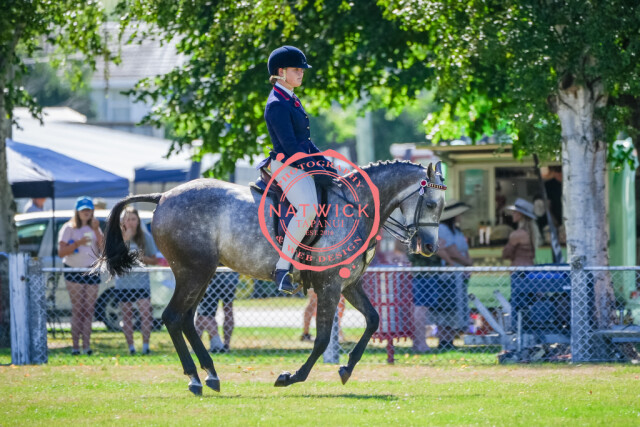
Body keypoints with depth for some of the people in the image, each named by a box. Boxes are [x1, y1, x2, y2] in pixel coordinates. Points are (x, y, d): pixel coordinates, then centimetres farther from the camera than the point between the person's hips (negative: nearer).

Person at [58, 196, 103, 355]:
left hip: (92, 270, 3)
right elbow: (61, 252, -6)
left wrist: (96, 231, -11)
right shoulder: (69, 228, 1)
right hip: (74, 271, -3)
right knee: (78, 309, -7)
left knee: (89, 310, 0)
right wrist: (78, 243, -18)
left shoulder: (94, 228, 12)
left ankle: (86, 345, 0)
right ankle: (75, 345, -6)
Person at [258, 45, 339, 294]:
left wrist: (324, 162, 12)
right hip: (286, 166, -11)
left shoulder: (291, 100, 18)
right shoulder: (277, 105, -14)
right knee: (308, 207, -33)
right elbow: (290, 145, -20)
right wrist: (316, 171, -18)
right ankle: (282, 268, -32)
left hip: (301, 166, 11)